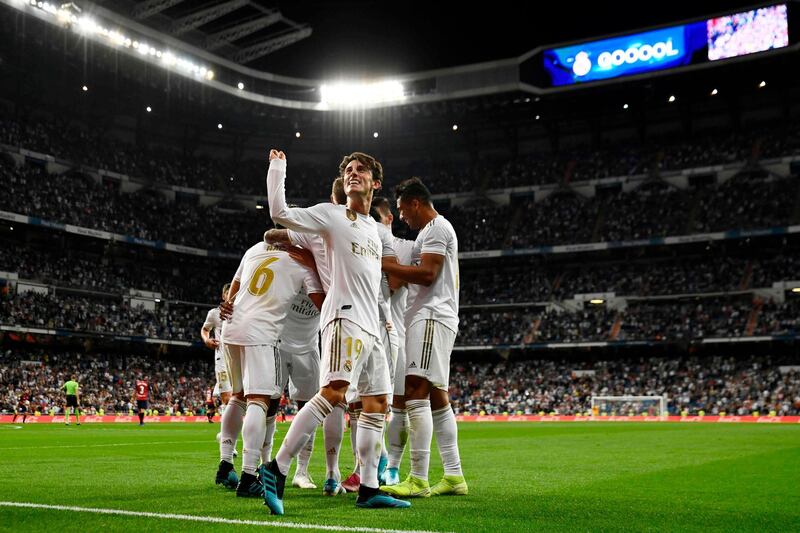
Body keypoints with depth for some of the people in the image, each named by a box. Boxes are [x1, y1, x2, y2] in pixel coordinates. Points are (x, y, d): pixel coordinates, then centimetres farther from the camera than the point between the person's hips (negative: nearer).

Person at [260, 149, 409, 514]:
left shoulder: (375, 228, 24)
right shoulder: (331, 214, 3)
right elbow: (280, 213, -8)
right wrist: (278, 167, -2)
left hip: (371, 327, 9)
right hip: (345, 317, -8)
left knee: (377, 404, 5)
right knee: (333, 393, -25)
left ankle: (368, 490, 8)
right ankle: (277, 470, -22)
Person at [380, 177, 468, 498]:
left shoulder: (436, 228, -6)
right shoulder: (433, 230, 26)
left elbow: (427, 274, -16)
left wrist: (384, 265, -13)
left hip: (431, 317, -11)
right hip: (430, 317, 11)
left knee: (416, 392, -17)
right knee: (437, 398, 9)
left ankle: (418, 480, -21)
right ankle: (454, 476, 12)